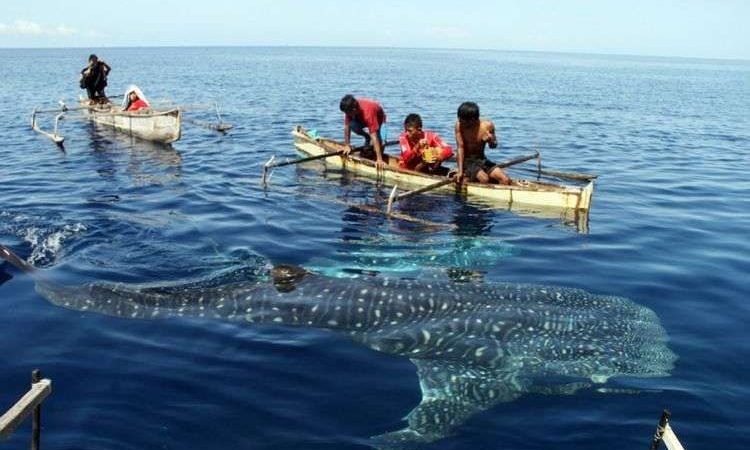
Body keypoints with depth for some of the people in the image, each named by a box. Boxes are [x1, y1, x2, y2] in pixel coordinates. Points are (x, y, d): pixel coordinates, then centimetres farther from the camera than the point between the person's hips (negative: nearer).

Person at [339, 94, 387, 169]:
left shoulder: (368, 113, -46)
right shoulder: (349, 110, -32)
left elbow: (374, 136, -49)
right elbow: (347, 126, -19)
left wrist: (379, 159, -51)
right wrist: (347, 145, -20)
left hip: (378, 116, -4)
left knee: (375, 133, -31)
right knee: (352, 125, -26)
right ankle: (367, 138, 2)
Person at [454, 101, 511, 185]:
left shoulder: (487, 125, -7)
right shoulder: (459, 125, -13)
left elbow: (493, 146, 8)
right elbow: (460, 148, -15)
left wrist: (491, 140, -17)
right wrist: (460, 171, -23)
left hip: (482, 160, 3)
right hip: (466, 160, -3)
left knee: (506, 180, -15)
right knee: (484, 179, -30)